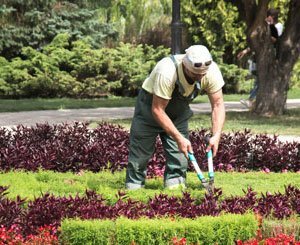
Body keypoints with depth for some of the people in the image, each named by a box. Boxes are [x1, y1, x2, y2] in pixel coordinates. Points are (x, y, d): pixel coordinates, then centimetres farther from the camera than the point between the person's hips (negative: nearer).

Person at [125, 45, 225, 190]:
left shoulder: (211, 71, -26)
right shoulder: (166, 72, -40)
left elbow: (218, 104, -17)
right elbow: (157, 110, -34)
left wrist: (216, 136, -30)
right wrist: (179, 138, -35)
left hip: (179, 108, 4)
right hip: (151, 103, -4)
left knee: (179, 150, -5)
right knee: (141, 150, 0)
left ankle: (175, 183, 3)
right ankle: (133, 186, 14)